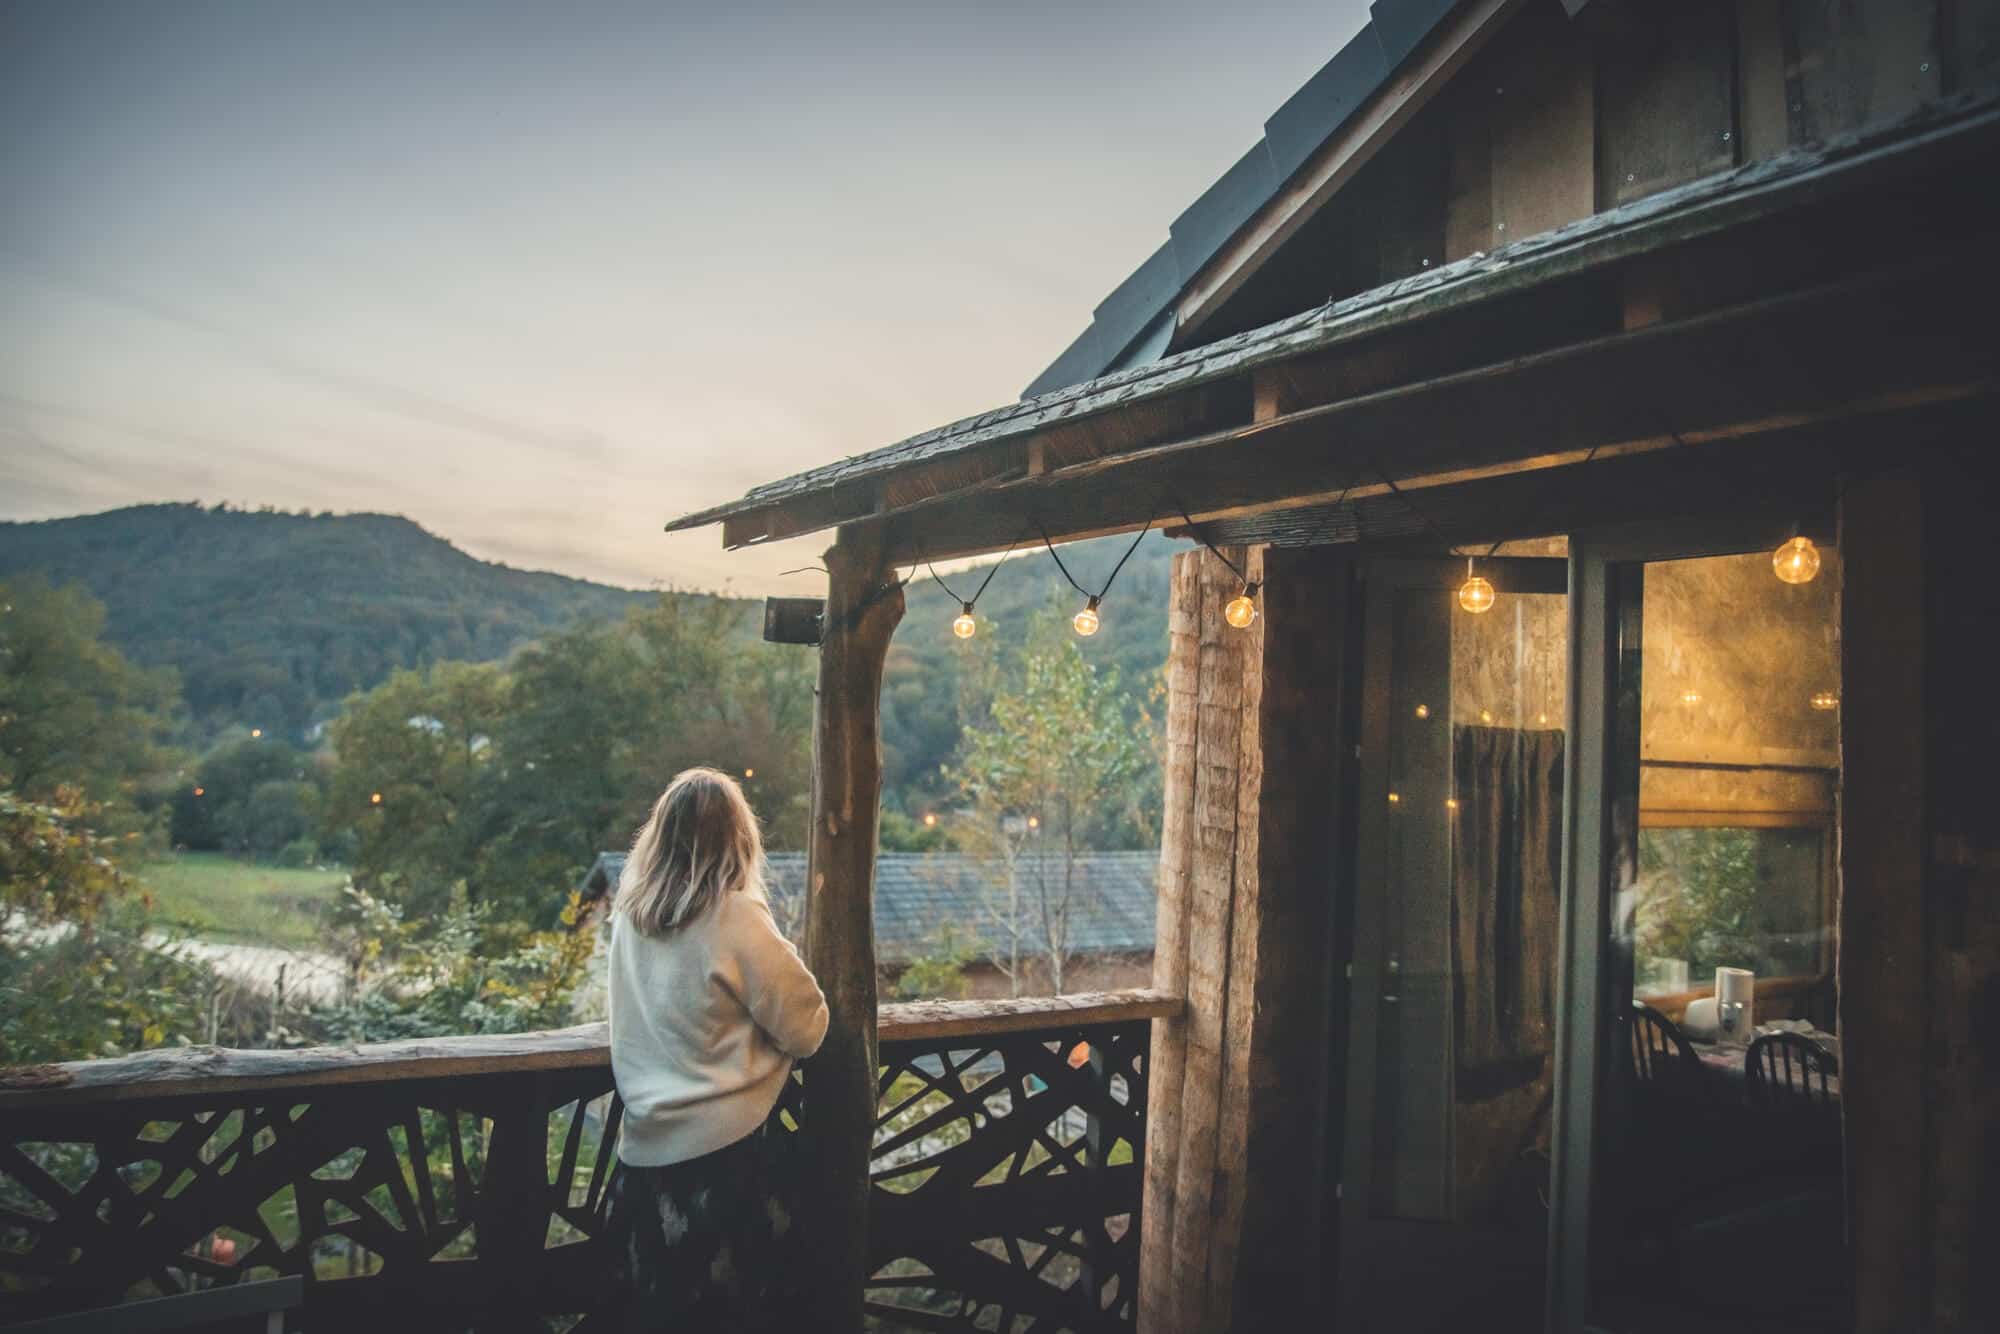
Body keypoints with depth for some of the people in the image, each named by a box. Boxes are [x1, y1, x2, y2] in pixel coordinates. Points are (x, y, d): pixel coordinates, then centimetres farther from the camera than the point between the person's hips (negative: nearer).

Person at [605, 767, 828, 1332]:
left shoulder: (629, 912, 2)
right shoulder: (735, 916, -15)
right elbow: (807, 1030, -10)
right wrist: (782, 963, 8)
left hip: (645, 1148, 6)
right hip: (725, 1149, -6)